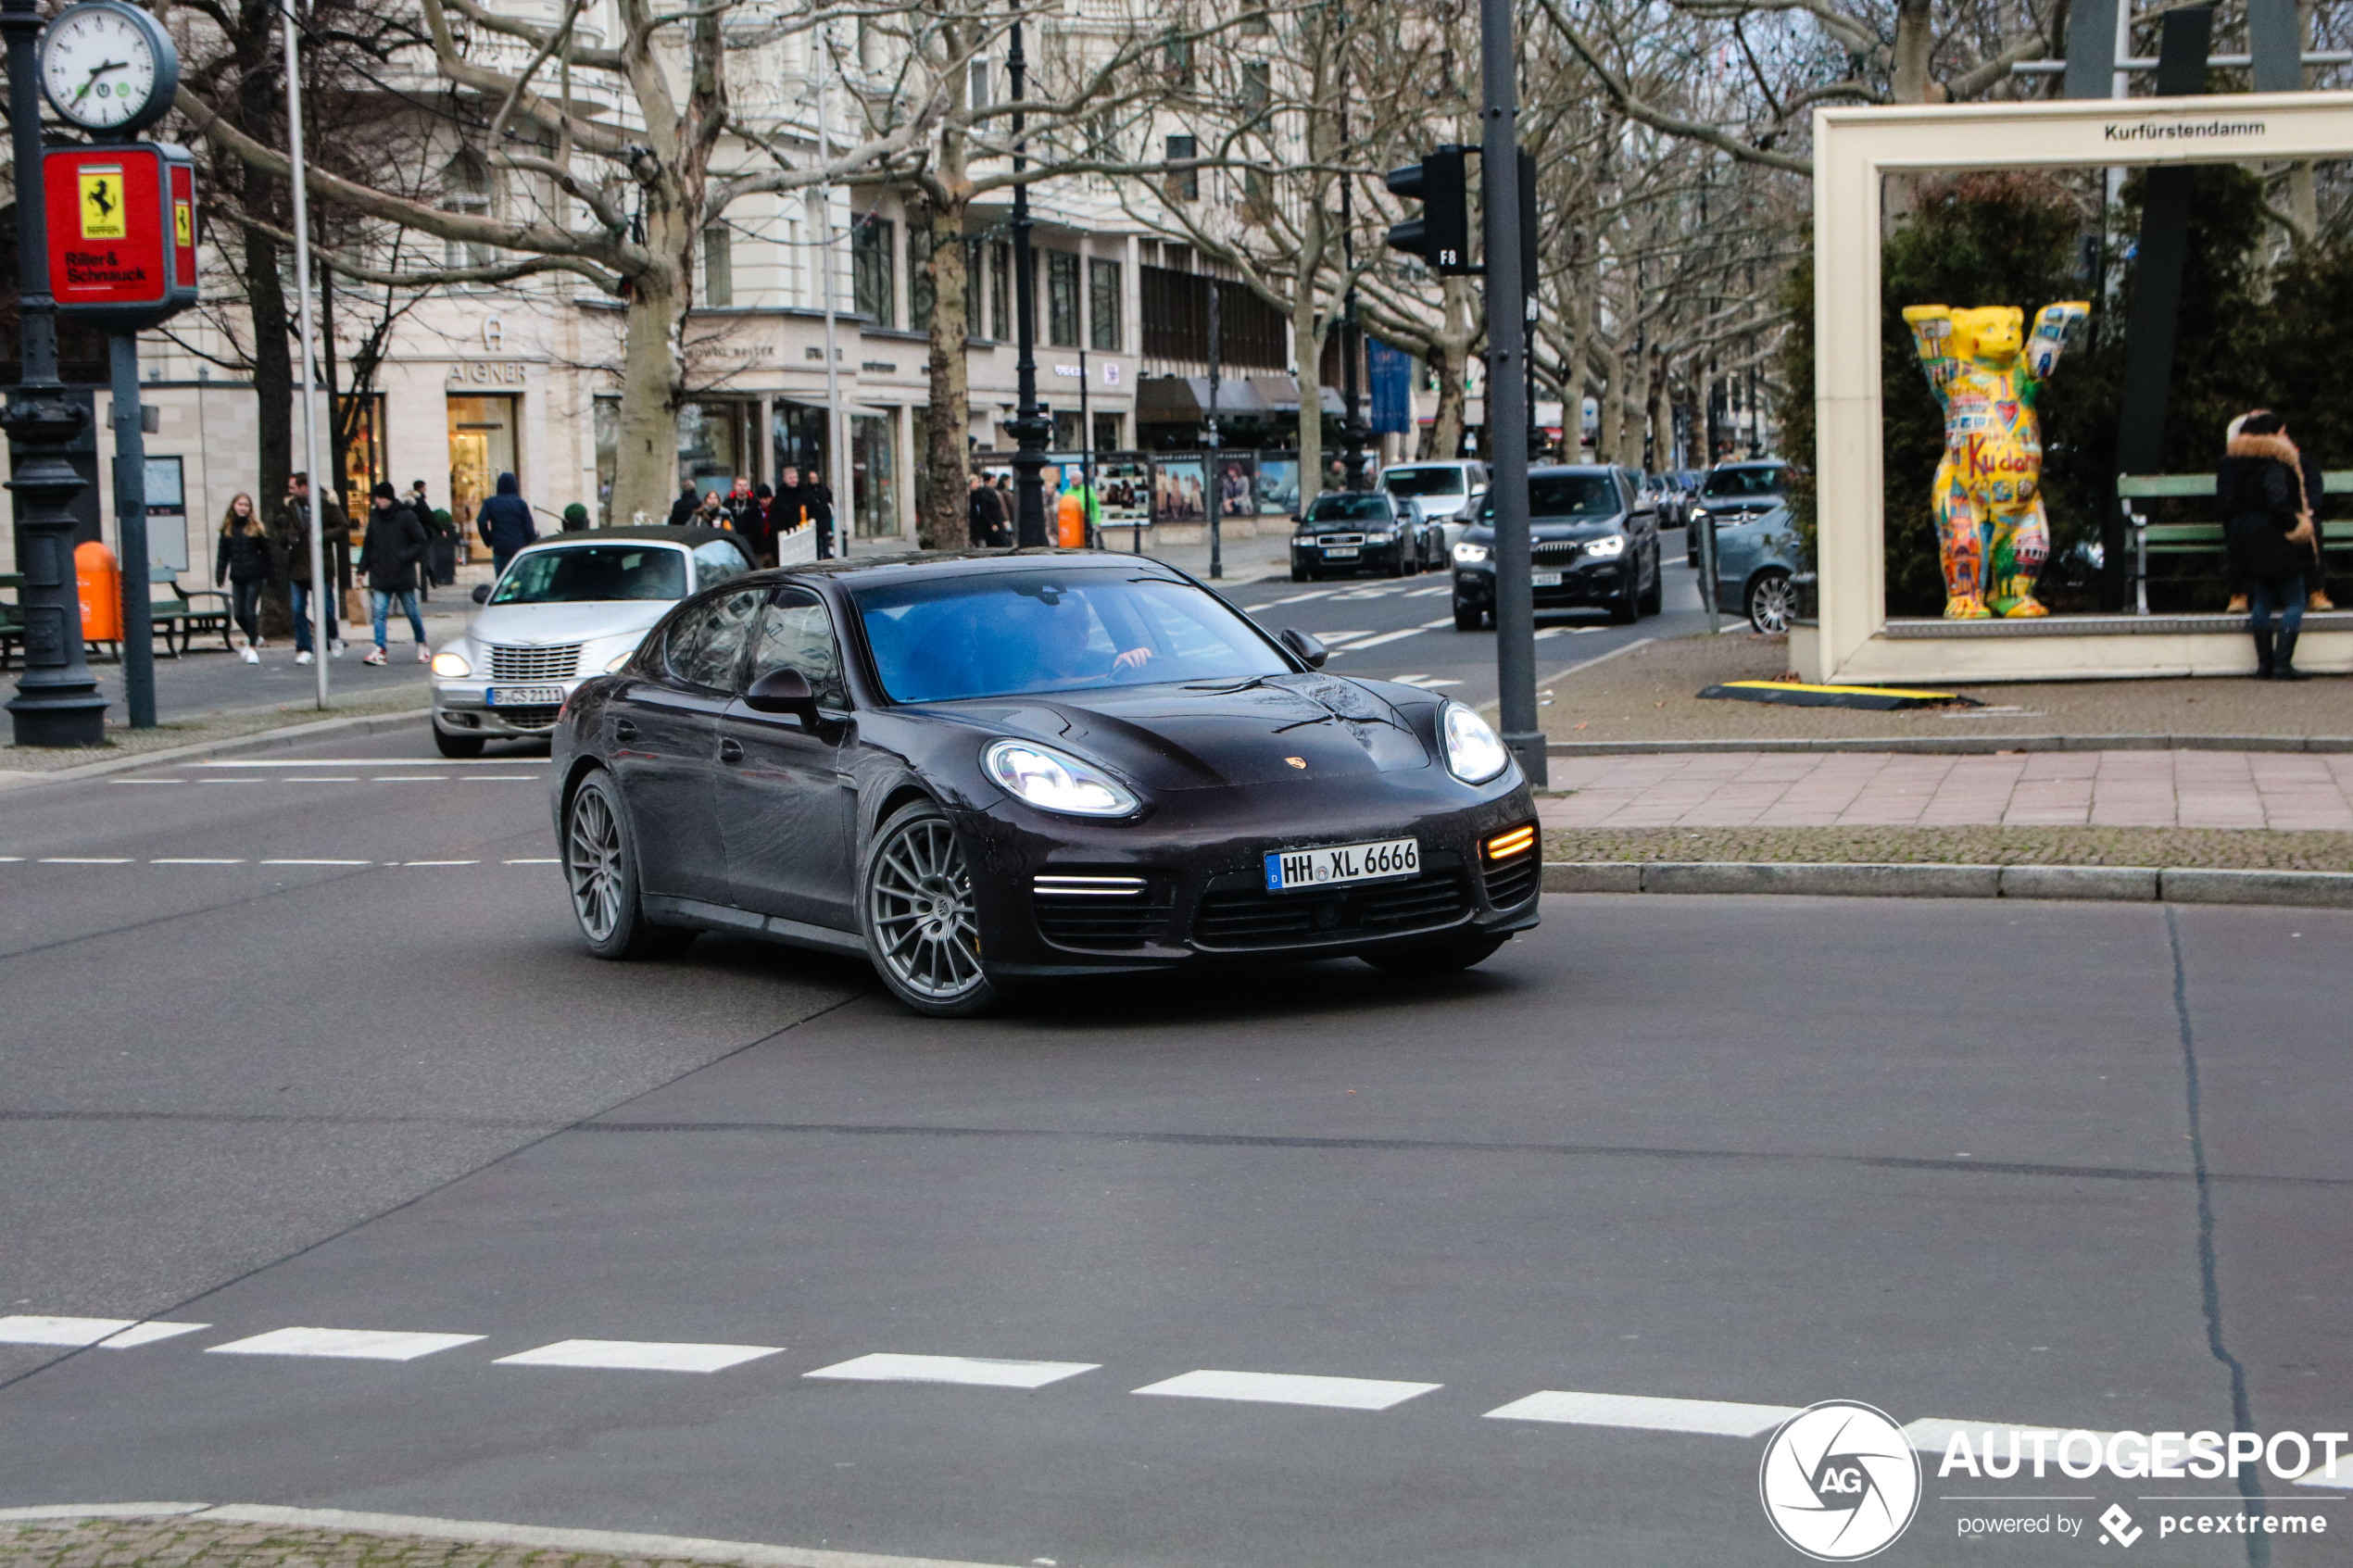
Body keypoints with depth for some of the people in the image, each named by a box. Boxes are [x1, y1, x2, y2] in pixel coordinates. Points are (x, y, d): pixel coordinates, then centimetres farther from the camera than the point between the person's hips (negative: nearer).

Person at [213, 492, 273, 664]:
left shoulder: (255, 527, 0)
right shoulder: (227, 528, 7)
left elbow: (266, 551, 3)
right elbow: (223, 553, 10)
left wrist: (270, 573, 0)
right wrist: (220, 575, 5)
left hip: (254, 576, -3)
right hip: (237, 577, 3)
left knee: (250, 611, -8)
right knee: (238, 613, 2)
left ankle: (252, 647, 1)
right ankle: (255, 639, 26)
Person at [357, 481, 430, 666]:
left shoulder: (406, 516, -6)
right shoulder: (374, 517, 9)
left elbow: (420, 542, -4)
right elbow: (369, 545, 18)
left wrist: (404, 557, -16)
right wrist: (363, 569, 13)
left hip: (403, 575, -4)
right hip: (380, 576, 4)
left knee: (412, 612, 7)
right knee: (379, 613, -6)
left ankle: (422, 645, 26)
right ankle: (379, 650, -10)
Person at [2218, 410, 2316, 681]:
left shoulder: (2232, 458, 8)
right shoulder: (2275, 459, -13)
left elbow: (2223, 497, 8)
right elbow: (2278, 501, -21)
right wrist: (2295, 525, -9)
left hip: (2244, 540, 7)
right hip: (2274, 537, -7)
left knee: (2262, 601, 16)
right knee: (2294, 601, 1)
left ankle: (2264, 663, 12)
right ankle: (2283, 663, -9)